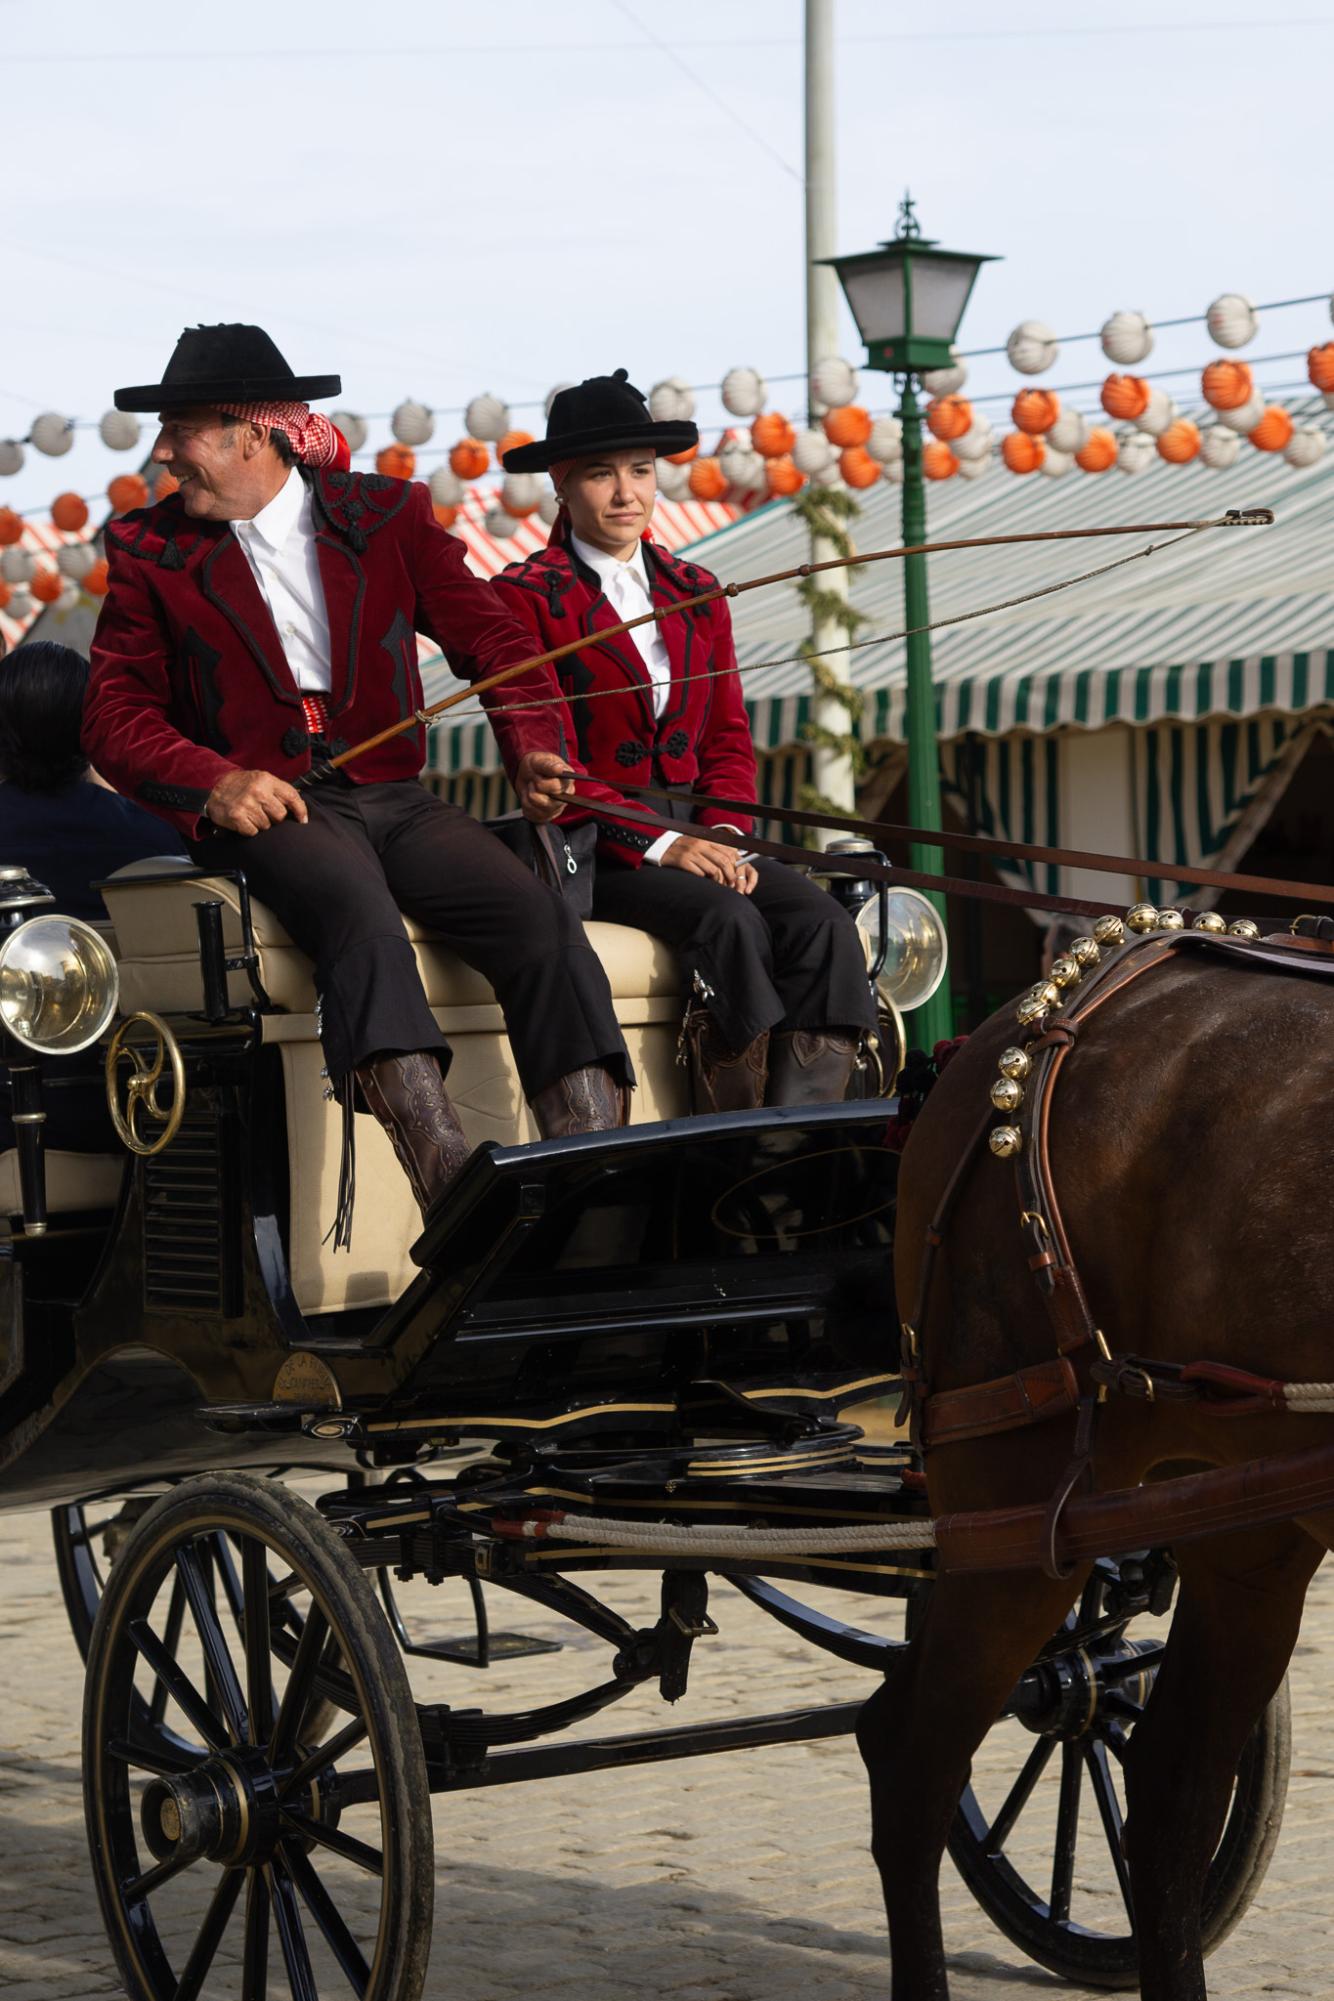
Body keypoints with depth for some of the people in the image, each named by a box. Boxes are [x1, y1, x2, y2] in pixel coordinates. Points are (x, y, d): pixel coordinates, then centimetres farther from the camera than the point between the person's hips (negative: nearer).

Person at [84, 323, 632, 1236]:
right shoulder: (151, 550, 10)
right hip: (263, 808, -3)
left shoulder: (387, 515, 12)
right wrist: (214, 783, -14)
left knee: (543, 921, -24)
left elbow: (491, 634, 7)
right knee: (358, 914, -36)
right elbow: (116, 714, 6)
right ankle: (451, 1186, -53)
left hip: (393, 793, 3)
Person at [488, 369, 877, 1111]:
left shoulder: (696, 594, 18)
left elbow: (729, 738, 16)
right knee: (728, 918, -31)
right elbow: (538, 756, -9)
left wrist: (724, 835, -6)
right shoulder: (526, 597, -2)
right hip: (589, 853, -5)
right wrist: (657, 845, -19)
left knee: (819, 919, -21)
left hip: (694, 836, 6)